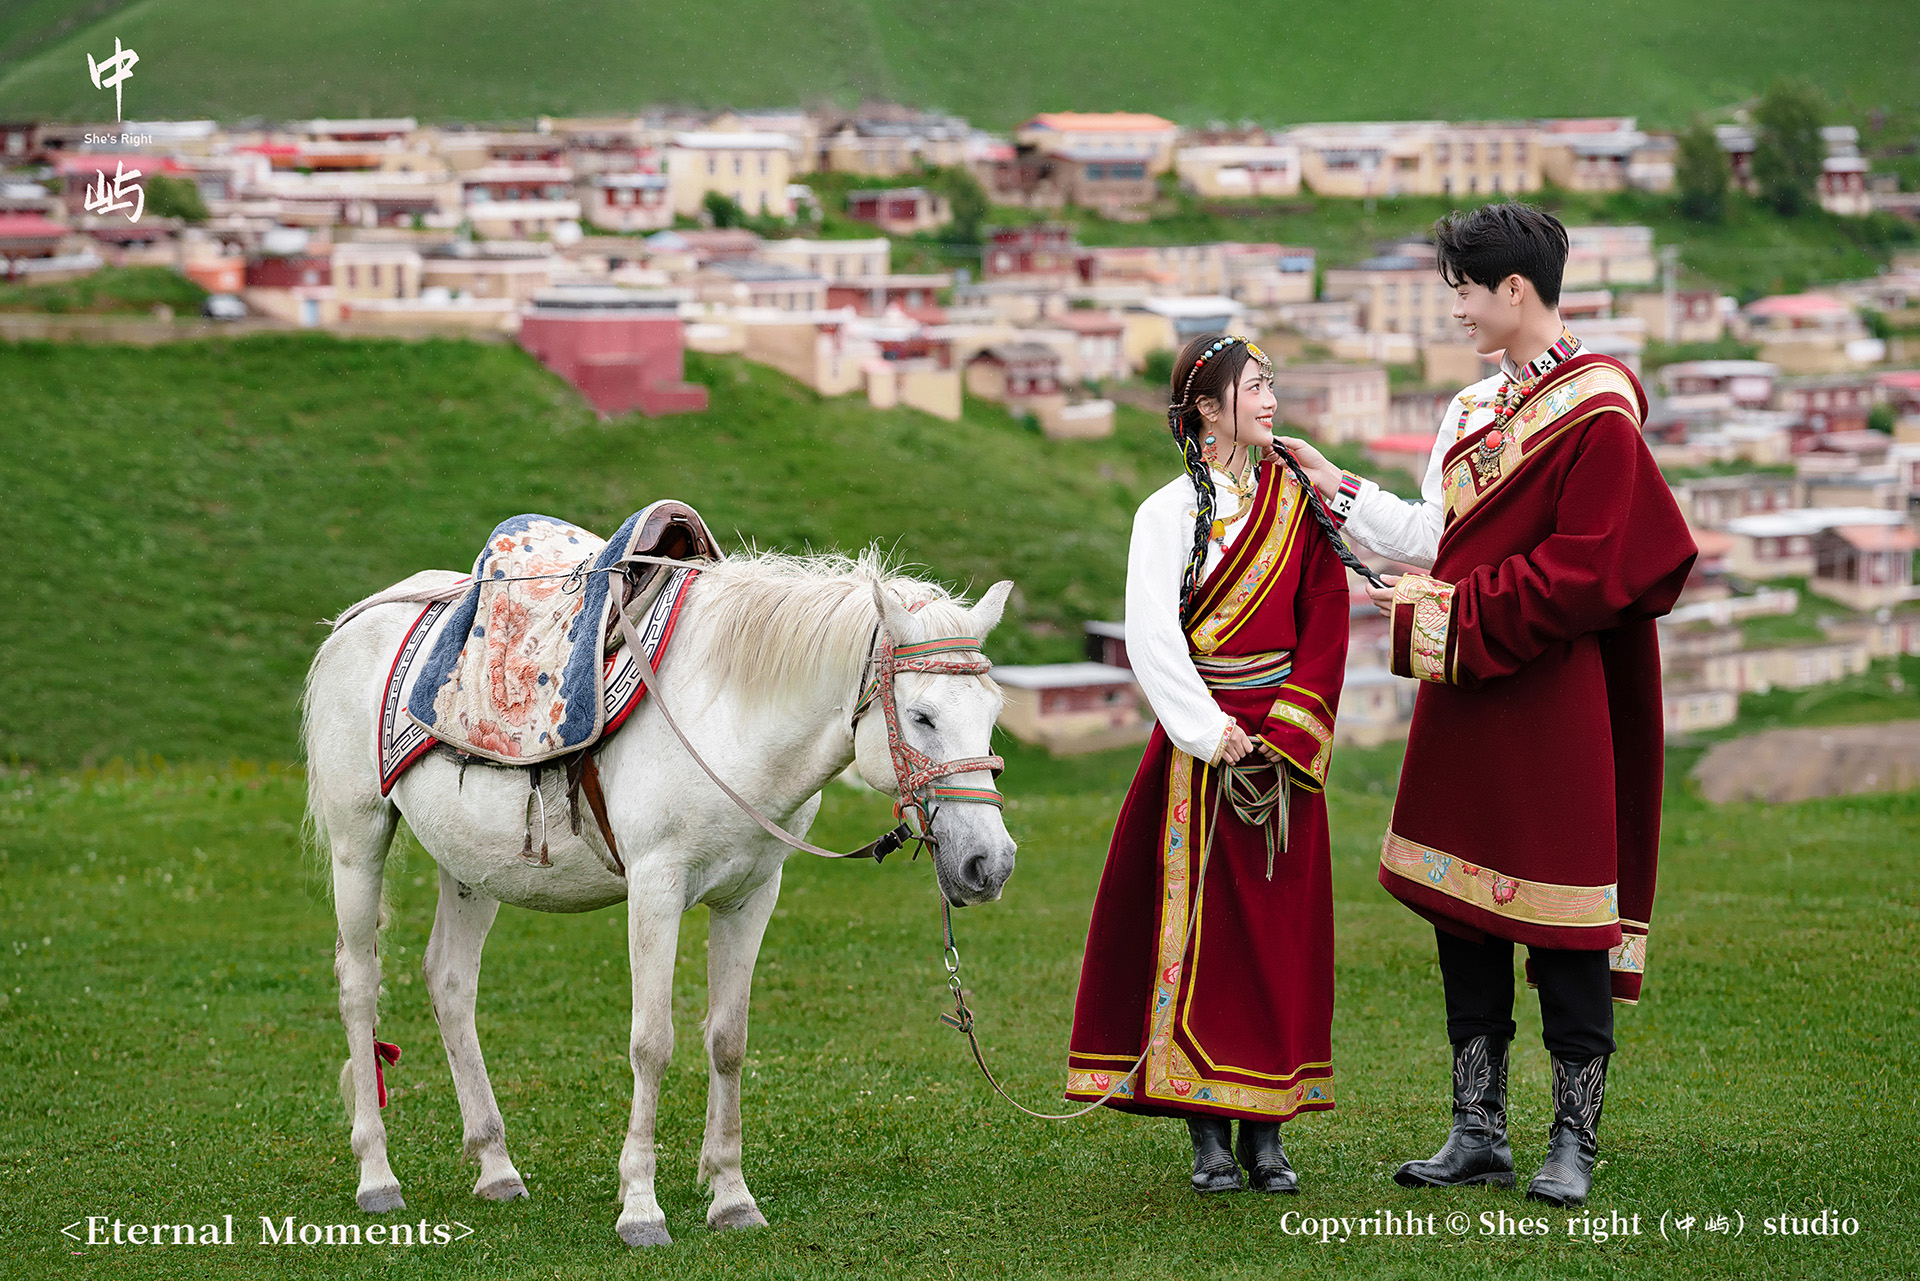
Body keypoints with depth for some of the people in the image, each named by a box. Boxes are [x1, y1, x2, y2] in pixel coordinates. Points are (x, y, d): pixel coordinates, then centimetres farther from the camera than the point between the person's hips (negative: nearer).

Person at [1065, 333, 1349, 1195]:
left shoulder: (1298, 503, 7)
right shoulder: (1167, 514, 0)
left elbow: (1324, 633, 3)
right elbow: (1153, 641, -6)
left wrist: (1282, 736, -7)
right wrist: (1212, 734, -13)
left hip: (1283, 743, 2)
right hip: (1196, 744, -2)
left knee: (1279, 926, 1)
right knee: (1194, 923, -4)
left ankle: (1266, 1130, 7)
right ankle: (1207, 1133, 1)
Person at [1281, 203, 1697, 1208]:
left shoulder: (1597, 416, -11)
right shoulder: (1475, 410, 14)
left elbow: (1579, 575, -16)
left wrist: (1450, 611, -13)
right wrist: (1334, 488, 18)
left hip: (1551, 701, -8)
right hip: (1463, 693, 8)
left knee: (1563, 924, -3)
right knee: (1462, 914, 9)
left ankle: (1574, 1142, 5)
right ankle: (1479, 1133, 16)